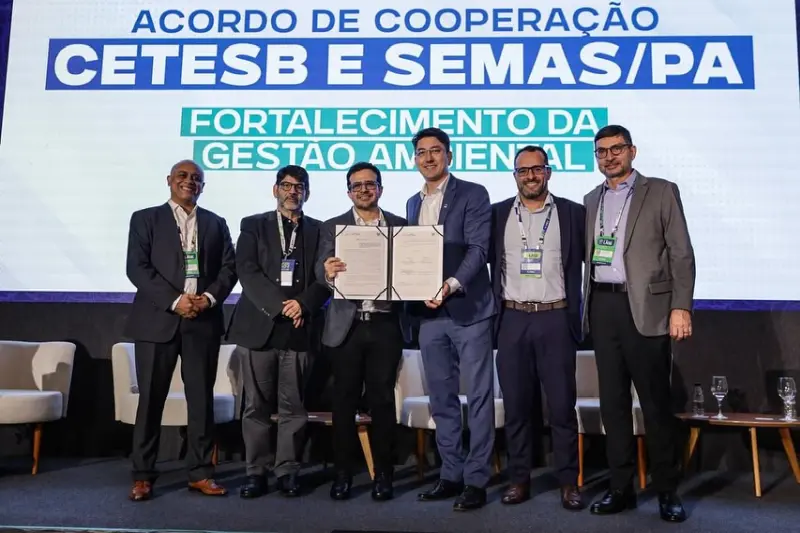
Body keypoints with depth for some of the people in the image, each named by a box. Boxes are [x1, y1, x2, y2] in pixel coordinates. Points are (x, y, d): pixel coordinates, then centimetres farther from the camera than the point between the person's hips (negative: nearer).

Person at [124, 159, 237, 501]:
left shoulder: (215, 223, 15)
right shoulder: (145, 219, 7)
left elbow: (229, 267, 8)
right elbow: (137, 268, -4)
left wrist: (210, 297, -10)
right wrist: (174, 301, -14)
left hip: (203, 321, 2)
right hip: (157, 319, -2)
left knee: (202, 398, 4)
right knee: (151, 398, 2)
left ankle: (200, 472, 13)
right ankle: (143, 474, 13)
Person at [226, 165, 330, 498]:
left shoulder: (319, 230, 12)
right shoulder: (253, 225, 10)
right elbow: (247, 271, -2)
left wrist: (304, 304, -13)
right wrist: (279, 305, -12)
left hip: (300, 329, 0)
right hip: (258, 326, 0)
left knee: (293, 405, 3)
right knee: (256, 405, 4)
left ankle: (287, 471, 13)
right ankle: (257, 471, 14)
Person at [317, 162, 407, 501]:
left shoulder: (400, 226, 9)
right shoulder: (332, 227, 6)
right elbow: (320, 272, -6)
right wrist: (328, 272, -29)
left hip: (385, 325, 0)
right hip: (347, 325, 0)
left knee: (383, 400, 5)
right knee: (345, 401, 6)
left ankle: (383, 475, 17)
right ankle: (343, 474, 18)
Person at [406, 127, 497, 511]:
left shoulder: (473, 194, -2)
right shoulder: (413, 203, 17)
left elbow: (478, 249, -12)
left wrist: (452, 285, -27)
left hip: (468, 309, -6)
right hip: (428, 312, 6)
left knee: (478, 398, 0)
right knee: (442, 400, 11)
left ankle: (476, 480, 10)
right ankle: (451, 475, 22)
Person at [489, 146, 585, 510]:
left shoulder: (572, 213, 4)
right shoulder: (498, 214, 8)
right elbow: (488, 260, 8)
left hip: (555, 319, -1)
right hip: (512, 320, 2)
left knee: (562, 405, 2)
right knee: (516, 405, 7)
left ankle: (569, 482, 15)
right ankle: (519, 479, 18)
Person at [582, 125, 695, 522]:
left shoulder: (661, 192, 3)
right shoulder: (592, 200, 17)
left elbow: (681, 254, -2)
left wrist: (681, 307, -11)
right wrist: (587, 306, 7)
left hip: (645, 307, -4)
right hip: (603, 306, 4)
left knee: (656, 402, 1)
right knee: (612, 401, 8)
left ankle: (667, 491, 14)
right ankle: (621, 487, 18)